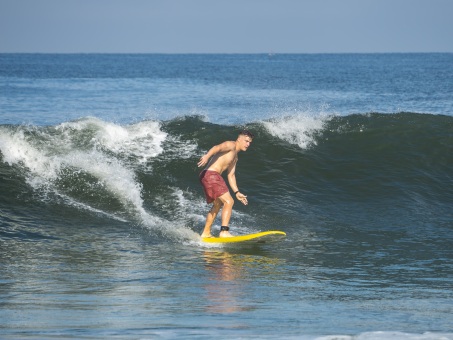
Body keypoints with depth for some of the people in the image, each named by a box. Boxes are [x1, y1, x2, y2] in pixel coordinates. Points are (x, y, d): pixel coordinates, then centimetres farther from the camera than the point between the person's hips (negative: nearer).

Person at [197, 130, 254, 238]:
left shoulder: (235, 157, 25)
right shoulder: (231, 145, -4)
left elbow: (231, 175, 26)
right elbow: (217, 148, -24)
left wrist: (237, 192, 19)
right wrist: (207, 156, -43)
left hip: (213, 176, 11)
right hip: (210, 174, -11)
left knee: (218, 205, 25)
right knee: (229, 201, -15)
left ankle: (206, 233, 33)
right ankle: (224, 231, -22)